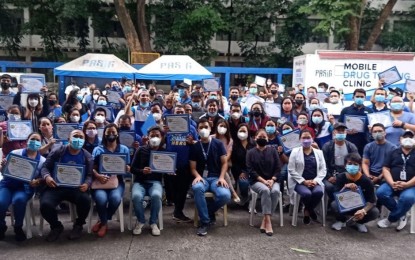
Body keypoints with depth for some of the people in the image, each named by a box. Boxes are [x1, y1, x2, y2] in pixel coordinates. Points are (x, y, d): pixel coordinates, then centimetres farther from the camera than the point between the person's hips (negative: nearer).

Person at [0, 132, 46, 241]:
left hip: (25, 187, -1)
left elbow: (43, 178, 4)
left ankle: (18, 228, -9)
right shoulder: (15, 153, 4)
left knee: (19, 200, -35)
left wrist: (37, 182, -18)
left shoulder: (42, 161, 6)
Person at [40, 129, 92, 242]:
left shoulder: (87, 156, 8)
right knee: (45, 204, -29)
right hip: (56, 187, 0)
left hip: (76, 188, 0)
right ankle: (56, 227, 8)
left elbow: (89, 175, 6)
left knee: (85, 200, -32)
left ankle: (78, 225, 2)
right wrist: (47, 176, -18)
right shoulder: (57, 152, 5)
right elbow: (45, 167, 5)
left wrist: (86, 184, -17)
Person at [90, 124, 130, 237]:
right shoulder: (98, 149, 11)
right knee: (101, 199, -32)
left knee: (115, 198, -32)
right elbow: (92, 168, 1)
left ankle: (102, 222, -3)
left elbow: (127, 169, 13)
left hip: (117, 181, 1)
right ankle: (104, 223, -2)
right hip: (100, 181, 0)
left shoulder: (124, 149, 14)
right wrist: (98, 176, -19)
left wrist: (127, 169, -11)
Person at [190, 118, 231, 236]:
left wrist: (221, 177, -11)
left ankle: (208, 211, 1)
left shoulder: (218, 143, 6)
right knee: (197, 188, -38)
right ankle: (205, 221, -20)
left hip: (216, 178, 0)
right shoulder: (194, 147, 8)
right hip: (201, 177, 0)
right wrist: (198, 176, -16)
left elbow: (224, 163, 5)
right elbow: (193, 167, 6)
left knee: (225, 195, -32)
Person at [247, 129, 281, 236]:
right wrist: (263, 180, -17)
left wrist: (272, 180, -13)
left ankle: (264, 221, -25)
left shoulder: (273, 150, 10)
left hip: (272, 180, 2)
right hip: (256, 181, -2)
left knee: (275, 191, -32)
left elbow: (278, 168, 4)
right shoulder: (251, 152, 6)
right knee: (265, 190, -34)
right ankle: (268, 221, -33)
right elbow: (251, 171, -4)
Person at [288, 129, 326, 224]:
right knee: (307, 194, -33)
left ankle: (308, 210, 1)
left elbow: (323, 169, 7)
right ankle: (310, 210, 5)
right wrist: (304, 181, -12)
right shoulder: (295, 151, 3)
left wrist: (315, 181, -11)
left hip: (314, 182, 2)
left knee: (319, 192, -31)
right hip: (299, 182, -2)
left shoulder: (319, 152, 13)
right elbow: (291, 170, -4)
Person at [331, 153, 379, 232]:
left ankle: (359, 222, 8)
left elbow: (372, 201, -16)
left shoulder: (366, 181, -16)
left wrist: (363, 211, -36)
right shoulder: (341, 177, -14)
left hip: (360, 207, 0)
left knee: (375, 212, -27)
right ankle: (341, 220, 5)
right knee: (334, 205, -32)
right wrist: (345, 187, -37)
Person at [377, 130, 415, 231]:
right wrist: (392, 183, -13)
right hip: (392, 184, 2)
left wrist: (407, 184, -17)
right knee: (380, 193, -28)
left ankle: (391, 219, -9)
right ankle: (401, 215, -5)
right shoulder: (394, 152, 15)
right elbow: (385, 169, 5)